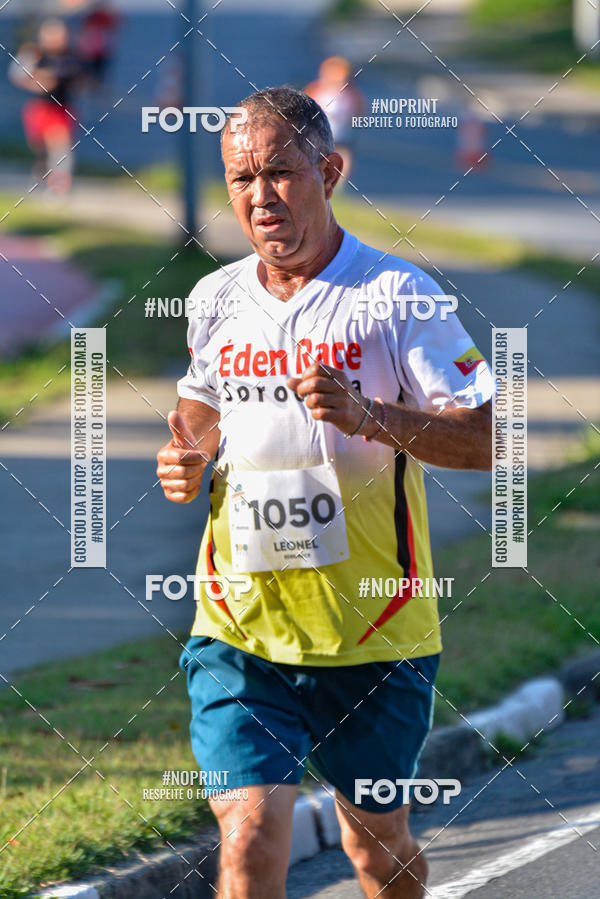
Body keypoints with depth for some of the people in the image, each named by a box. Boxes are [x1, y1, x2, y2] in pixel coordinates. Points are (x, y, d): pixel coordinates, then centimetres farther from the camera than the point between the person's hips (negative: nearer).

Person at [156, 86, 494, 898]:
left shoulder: (396, 295, -8)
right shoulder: (215, 300, 6)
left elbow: (489, 439, -13)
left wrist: (369, 416, -28)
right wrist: (185, 461, 2)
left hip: (375, 632, -2)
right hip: (239, 627, 2)